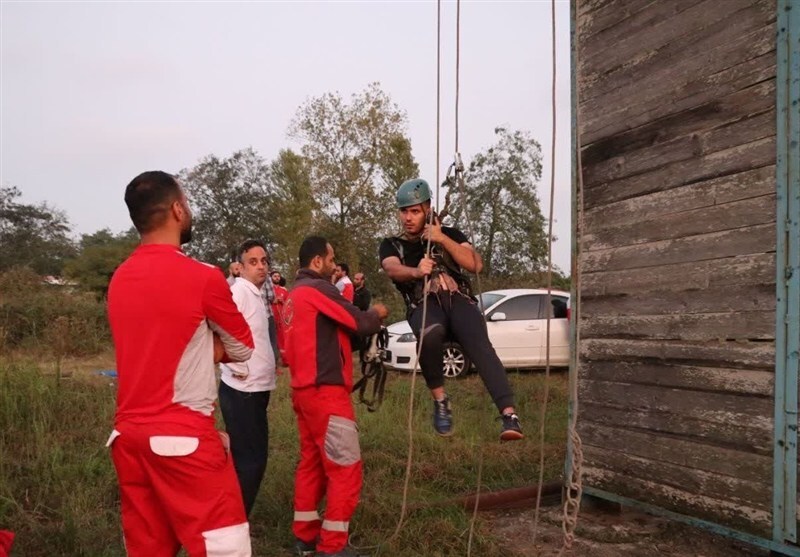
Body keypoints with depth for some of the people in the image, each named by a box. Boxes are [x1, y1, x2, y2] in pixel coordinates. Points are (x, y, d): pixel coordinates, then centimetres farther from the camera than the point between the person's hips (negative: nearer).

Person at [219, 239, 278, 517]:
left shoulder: (255, 294, 14)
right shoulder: (239, 290, -15)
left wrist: (273, 360, 12)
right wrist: (237, 369, -22)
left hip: (255, 389, 10)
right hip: (242, 391, -10)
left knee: (249, 458, 17)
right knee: (250, 460, -4)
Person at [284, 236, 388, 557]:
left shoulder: (295, 294, 16)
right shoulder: (317, 289, -13)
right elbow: (359, 323, -11)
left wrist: (365, 317, 9)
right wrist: (377, 314, 8)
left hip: (305, 389, 10)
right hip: (325, 390, -10)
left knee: (311, 462, 15)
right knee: (345, 468, -3)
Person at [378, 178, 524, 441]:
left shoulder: (449, 234, 20)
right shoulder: (391, 245, 19)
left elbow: (475, 264, 3)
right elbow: (393, 269, -6)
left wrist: (443, 239, -8)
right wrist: (416, 271, -30)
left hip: (459, 300, 1)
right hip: (424, 306, -1)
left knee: (480, 345, -29)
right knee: (430, 333, -37)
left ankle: (509, 415, -40)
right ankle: (440, 399, -16)